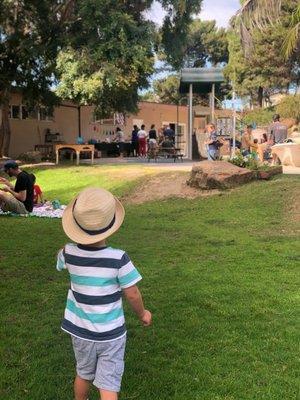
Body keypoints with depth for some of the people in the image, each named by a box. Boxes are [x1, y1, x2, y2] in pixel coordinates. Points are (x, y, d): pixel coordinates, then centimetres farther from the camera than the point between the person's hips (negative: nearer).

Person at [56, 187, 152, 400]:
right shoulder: (118, 259, -24)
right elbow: (132, 294, -13)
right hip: (111, 333, -3)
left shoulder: (69, 254, -15)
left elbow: (60, 263, 10)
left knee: (84, 374, 26)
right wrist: (142, 314, 5)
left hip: (80, 330, 4)